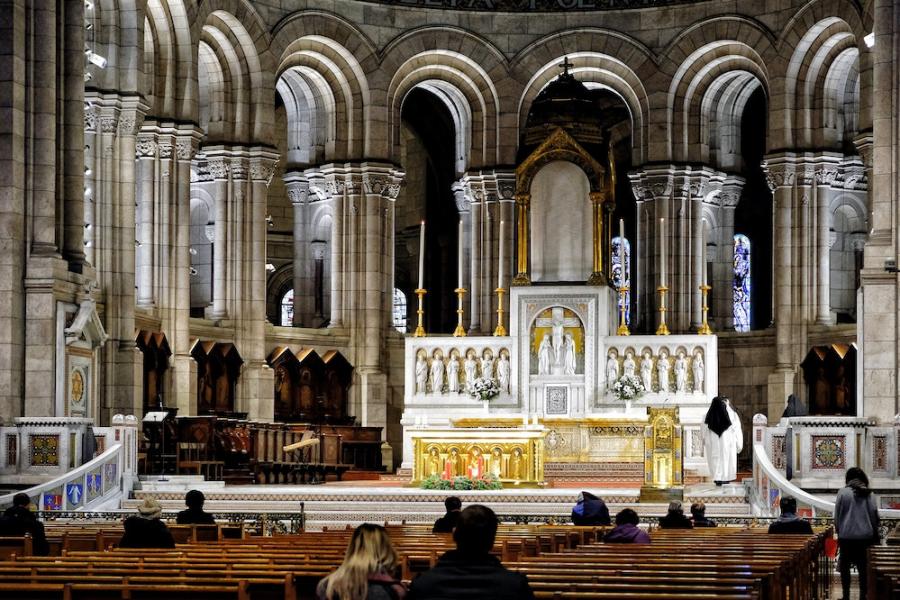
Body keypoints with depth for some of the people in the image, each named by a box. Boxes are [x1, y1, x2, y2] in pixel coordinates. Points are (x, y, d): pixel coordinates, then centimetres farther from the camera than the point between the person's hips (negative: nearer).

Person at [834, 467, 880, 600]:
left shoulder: (843, 492, -6)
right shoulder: (869, 494, 0)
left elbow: (837, 515, -2)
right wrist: (874, 532, 13)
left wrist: (838, 530, 10)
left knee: (845, 566, 8)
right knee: (863, 567, 9)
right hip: (865, 535, 2)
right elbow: (874, 515, 2)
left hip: (846, 536, -2)